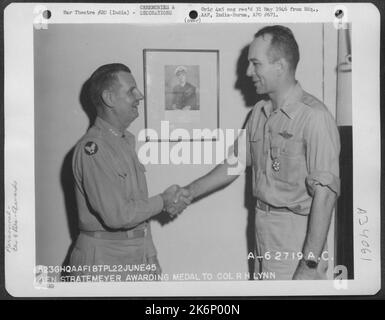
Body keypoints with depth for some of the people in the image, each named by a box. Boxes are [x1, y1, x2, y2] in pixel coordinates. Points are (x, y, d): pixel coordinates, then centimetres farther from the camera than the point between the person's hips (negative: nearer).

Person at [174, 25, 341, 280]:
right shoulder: (259, 113, 8)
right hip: (264, 228, 7)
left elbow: (325, 192, -21)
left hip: (297, 229, -7)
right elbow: (233, 164, 18)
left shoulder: (314, 116, -18)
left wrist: (310, 265, -22)